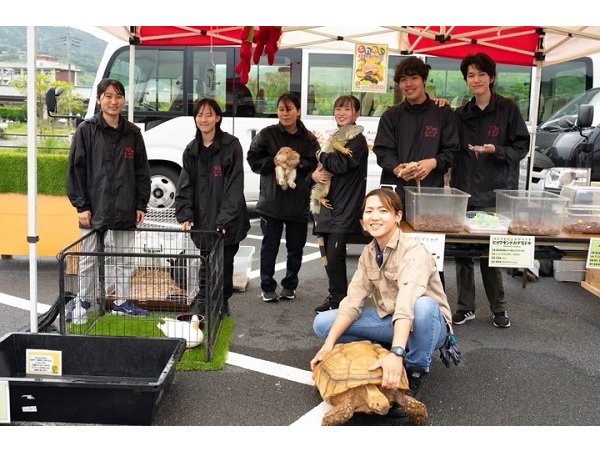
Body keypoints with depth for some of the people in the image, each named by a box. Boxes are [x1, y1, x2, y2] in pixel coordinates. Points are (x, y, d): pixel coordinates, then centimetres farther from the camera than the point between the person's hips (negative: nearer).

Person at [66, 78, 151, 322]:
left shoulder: (133, 133, 5)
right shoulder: (86, 130, -4)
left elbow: (141, 171, 8)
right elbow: (76, 169, -4)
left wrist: (141, 205, 4)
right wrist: (81, 205, -9)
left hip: (125, 209, 3)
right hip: (94, 208, -3)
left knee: (124, 256, 12)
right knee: (88, 258, 7)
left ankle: (122, 301, 25)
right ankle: (82, 302, 23)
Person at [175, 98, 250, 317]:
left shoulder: (231, 145, -7)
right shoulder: (191, 150, 8)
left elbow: (235, 184, -12)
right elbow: (185, 184, 5)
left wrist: (225, 218, -18)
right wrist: (185, 215, -8)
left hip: (227, 221, -3)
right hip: (203, 220, 3)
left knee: (224, 264, 6)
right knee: (206, 265, 7)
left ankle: (222, 303, 23)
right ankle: (204, 305, 18)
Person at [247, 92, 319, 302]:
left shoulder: (309, 139, 4)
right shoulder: (267, 134, 0)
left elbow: (315, 165, -2)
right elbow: (254, 160, -2)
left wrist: (297, 163, -17)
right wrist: (275, 162, -16)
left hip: (299, 203, 2)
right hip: (271, 201, -1)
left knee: (296, 248, 10)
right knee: (270, 247, 5)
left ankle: (289, 286, 26)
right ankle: (268, 288, 17)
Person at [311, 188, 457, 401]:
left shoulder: (414, 252, -25)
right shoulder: (368, 253, -3)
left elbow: (407, 306, -40)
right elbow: (353, 301, -9)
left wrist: (396, 353, -53)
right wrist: (329, 343, -21)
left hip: (427, 325, -5)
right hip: (389, 320, 5)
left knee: (423, 305, -41)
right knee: (322, 323, -8)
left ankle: (415, 373, -15)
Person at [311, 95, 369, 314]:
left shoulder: (358, 140, -6)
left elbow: (341, 164, -23)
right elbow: (318, 165, 21)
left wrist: (322, 156, -4)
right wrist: (314, 174, -3)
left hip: (345, 208, -8)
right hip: (327, 205, 8)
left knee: (334, 254, -11)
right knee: (327, 254, 11)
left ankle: (338, 301, 0)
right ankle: (335, 296, 23)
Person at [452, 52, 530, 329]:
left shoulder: (508, 109, 0)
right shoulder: (461, 114, 13)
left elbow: (521, 147, -1)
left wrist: (496, 150, -18)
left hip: (495, 194, -4)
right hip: (464, 192, 4)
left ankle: (498, 308, 17)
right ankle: (465, 306, 17)